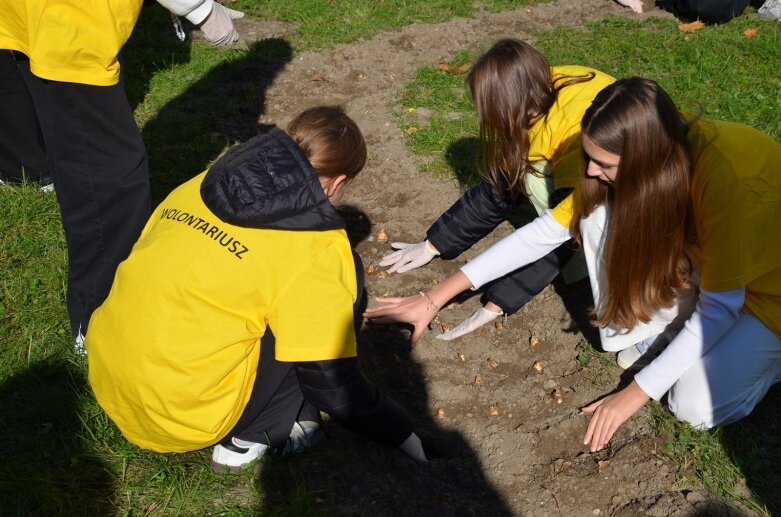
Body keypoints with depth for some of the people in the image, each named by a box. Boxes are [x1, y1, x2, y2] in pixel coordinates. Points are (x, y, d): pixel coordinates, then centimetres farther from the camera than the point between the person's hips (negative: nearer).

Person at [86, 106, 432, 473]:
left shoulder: (205, 185, 5)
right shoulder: (317, 250, -13)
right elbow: (334, 384, -8)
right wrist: (402, 435, 9)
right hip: (180, 414, -7)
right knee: (345, 282, -1)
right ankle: (250, 437, 4)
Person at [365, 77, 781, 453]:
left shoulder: (729, 179, -37)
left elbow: (720, 308, -29)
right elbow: (544, 231, -14)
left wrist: (632, 397, -28)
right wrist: (435, 298, -14)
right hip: (696, 261, 5)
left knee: (697, 406, -25)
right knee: (600, 210, -21)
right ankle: (657, 327, -2)